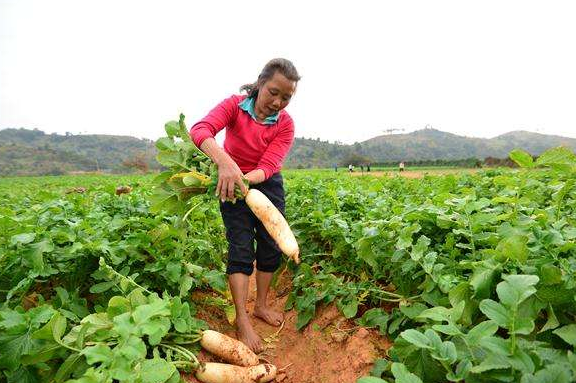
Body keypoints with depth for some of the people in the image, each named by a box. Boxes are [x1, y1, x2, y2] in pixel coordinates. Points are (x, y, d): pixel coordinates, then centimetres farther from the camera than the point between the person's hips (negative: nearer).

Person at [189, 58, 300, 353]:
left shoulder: (286, 124, -12)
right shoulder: (234, 105, -17)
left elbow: (269, 166, -23)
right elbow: (199, 130, -35)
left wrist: (246, 178, -46)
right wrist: (224, 162, -54)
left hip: (267, 184, 3)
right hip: (233, 182, -3)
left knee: (271, 245, 5)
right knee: (241, 248, -10)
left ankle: (261, 305, 25)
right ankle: (242, 321, -4)